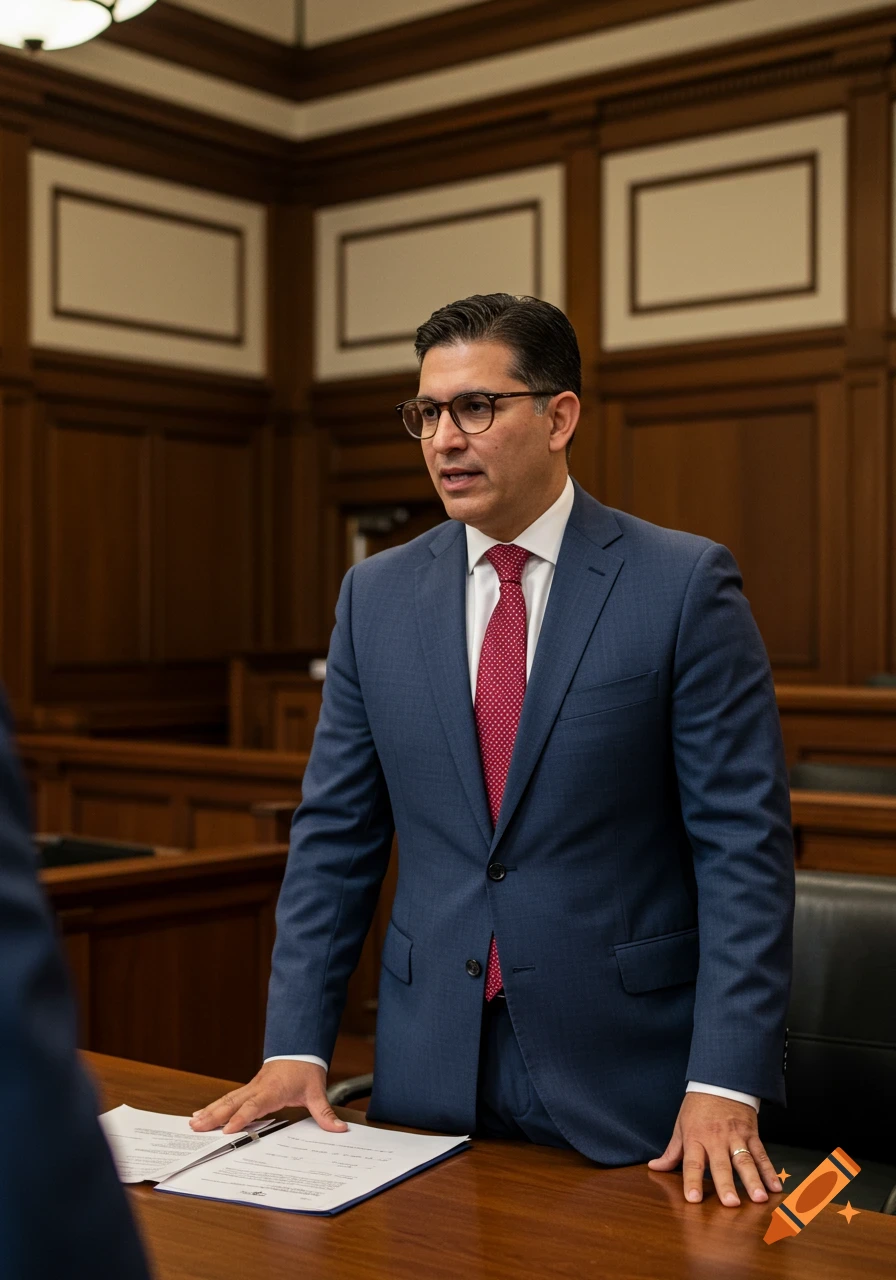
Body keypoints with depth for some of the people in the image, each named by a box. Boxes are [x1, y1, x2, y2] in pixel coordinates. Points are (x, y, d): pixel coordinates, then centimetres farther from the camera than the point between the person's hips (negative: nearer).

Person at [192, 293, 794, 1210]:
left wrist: (724, 1085, -17)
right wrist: (295, 1047, 0)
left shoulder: (685, 584, -8)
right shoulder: (376, 594, 5)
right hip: (428, 1073, 3)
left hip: (624, 1071, -3)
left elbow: (743, 843, -10)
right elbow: (335, 836, 6)